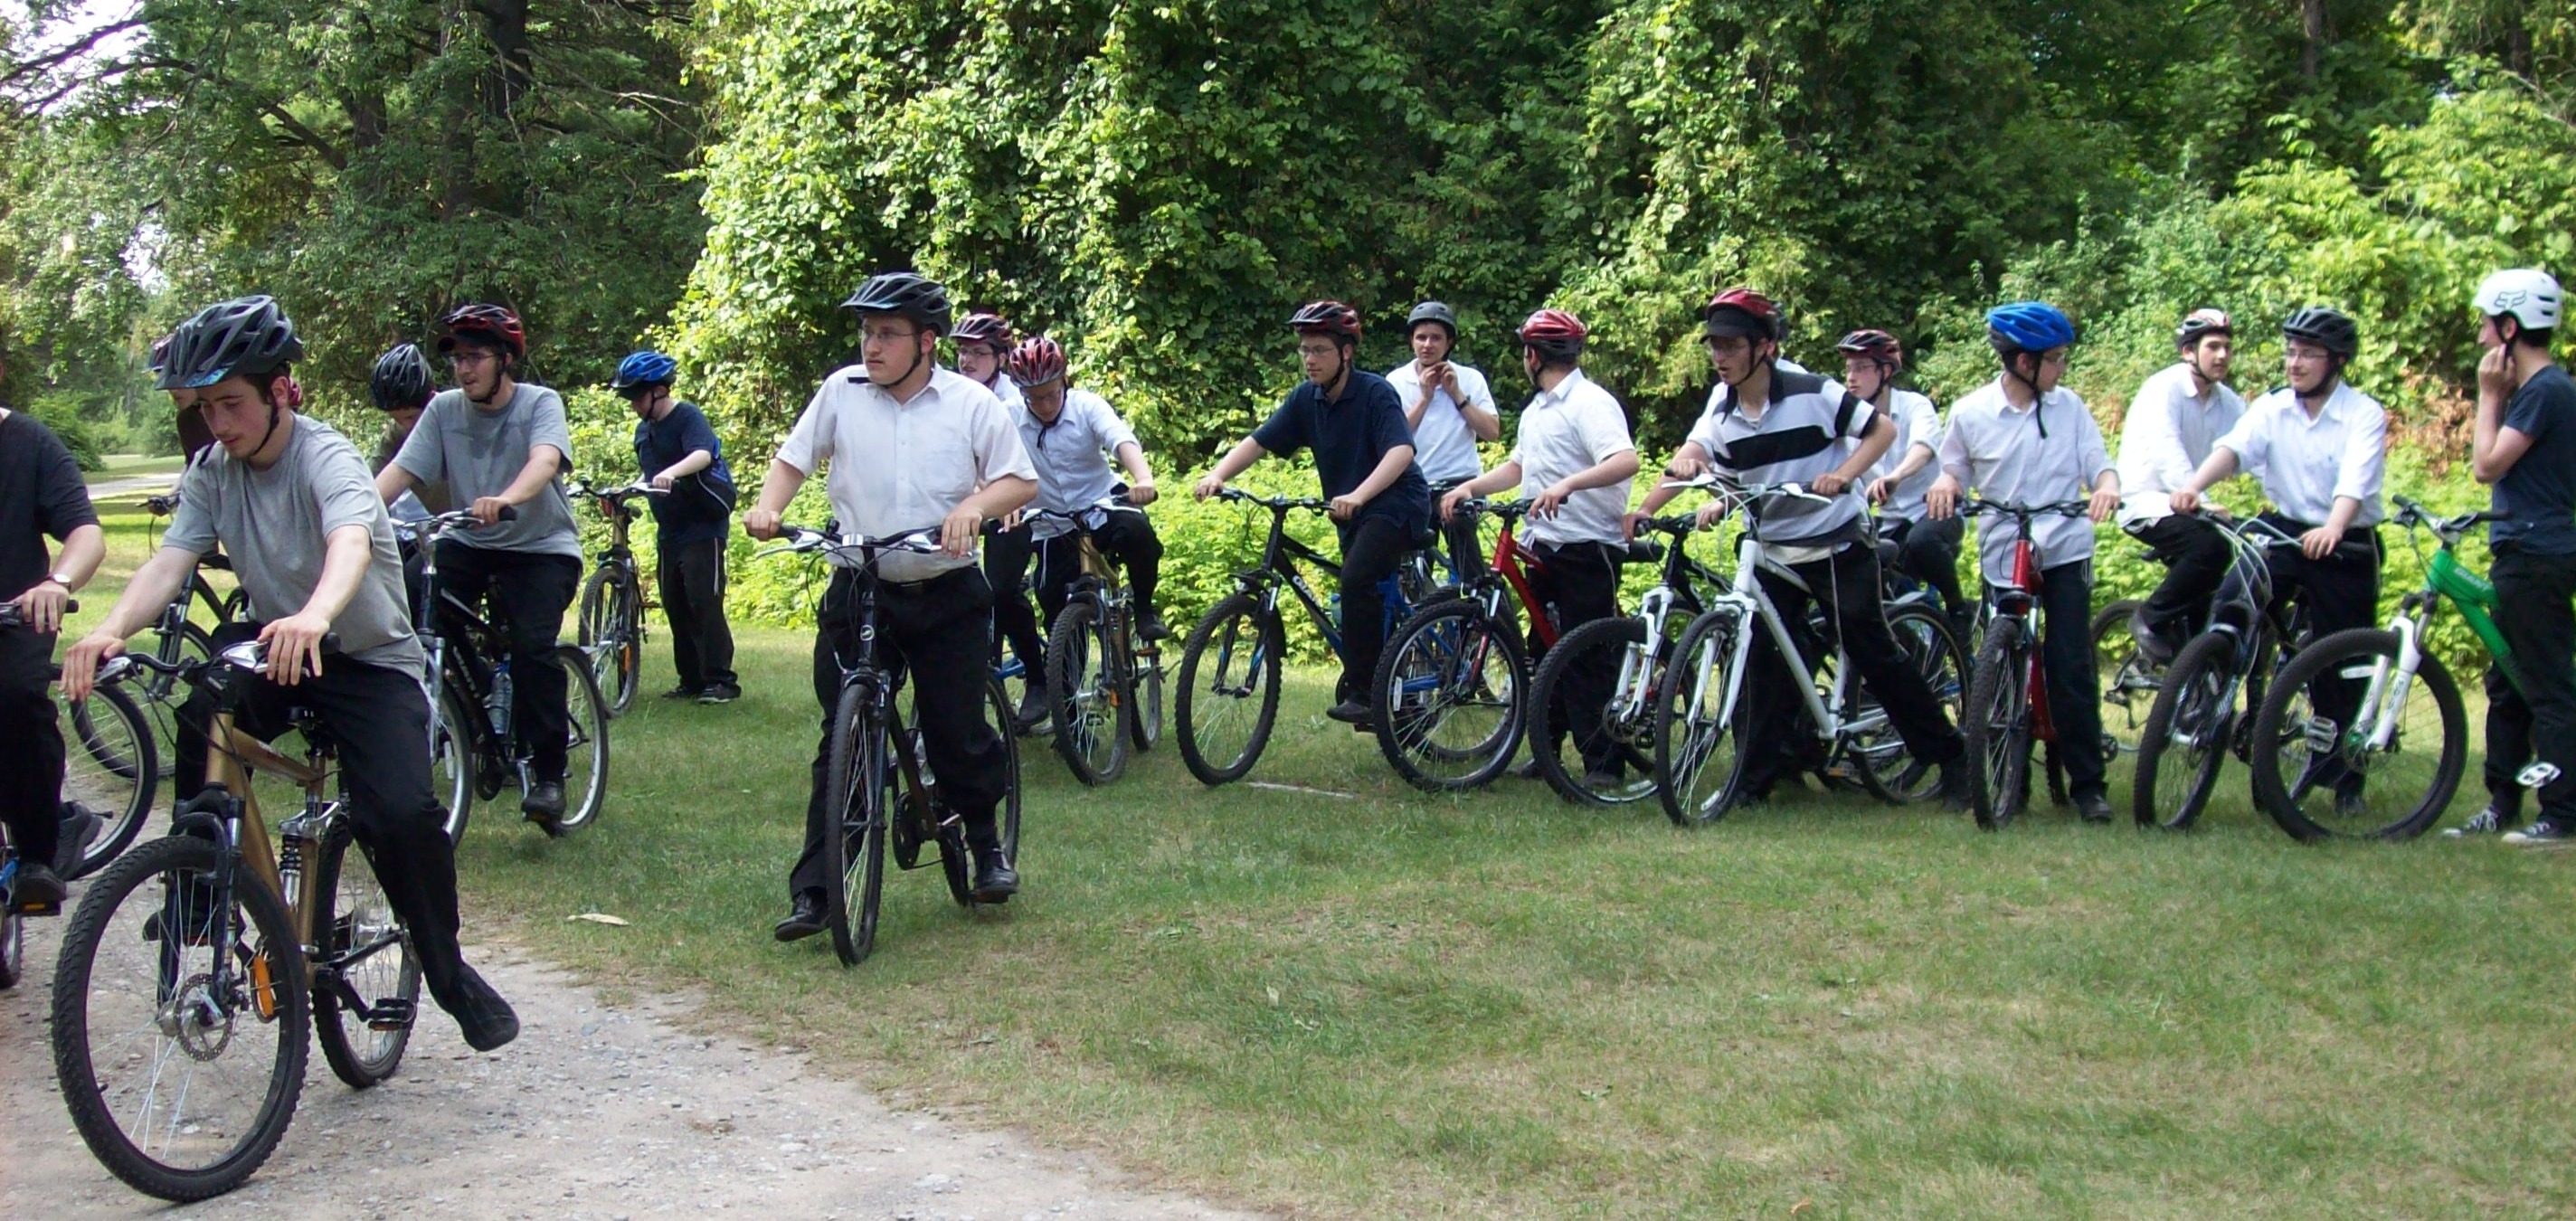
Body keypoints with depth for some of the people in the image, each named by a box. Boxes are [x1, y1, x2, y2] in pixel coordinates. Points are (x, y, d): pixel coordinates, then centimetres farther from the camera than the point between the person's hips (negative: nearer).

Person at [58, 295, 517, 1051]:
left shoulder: (326, 458, -21)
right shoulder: (212, 473, -4)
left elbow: (351, 543, -42)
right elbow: (171, 561, -17)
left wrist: (314, 616, -65)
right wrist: (111, 630, -40)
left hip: (368, 658, -5)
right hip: (272, 644, 5)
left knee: (402, 814, -24)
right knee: (197, 720, -28)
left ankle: (448, 969, -1)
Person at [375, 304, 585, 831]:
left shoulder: (540, 403, -11)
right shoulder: (444, 408, -1)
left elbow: (545, 460, -31)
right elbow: (401, 470, -10)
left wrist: (506, 500, -52)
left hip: (542, 547, -4)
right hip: (469, 544, 4)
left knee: (532, 645, -25)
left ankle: (548, 775, -13)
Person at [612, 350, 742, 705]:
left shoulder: (689, 417, -13)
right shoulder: (644, 429, 13)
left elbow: (702, 454, -33)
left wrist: (671, 473, -51)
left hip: (703, 527, -8)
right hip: (668, 530, 8)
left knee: (705, 603, -12)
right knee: (675, 606, 8)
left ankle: (721, 680, -9)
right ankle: (692, 680, 15)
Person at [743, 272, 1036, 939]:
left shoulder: (972, 403, -2)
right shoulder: (842, 391, 1)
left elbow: (1022, 481, -1)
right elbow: (792, 459, 10)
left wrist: (974, 505, -20)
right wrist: (767, 508, -9)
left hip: (948, 597, -1)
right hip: (859, 591, 1)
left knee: (958, 736, 2)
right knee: (841, 743, -1)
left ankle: (986, 844, 31)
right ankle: (813, 893, 2)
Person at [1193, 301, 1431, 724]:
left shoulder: (1375, 392, -16)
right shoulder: (1307, 399, 2)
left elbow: (1401, 450, -29)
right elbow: (1259, 441, -1)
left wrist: (1358, 494, -43)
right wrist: (1217, 475, -19)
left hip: (1397, 503, -8)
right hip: (1352, 513, 8)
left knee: (1357, 580, -29)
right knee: (1370, 603, 13)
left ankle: (1361, 692, -25)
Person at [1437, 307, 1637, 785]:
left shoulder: (1590, 403, -13)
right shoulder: (1536, 410, 18)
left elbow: (1626, 461, -27)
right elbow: (1517, 466, 25)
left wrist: (1567, 484, -40)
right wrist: (1468, 487, 10)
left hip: (1589, 546, -9)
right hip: (1545, 547, 9)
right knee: (1546, 652, 13)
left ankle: (1604, 761, -3)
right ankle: (1545, 748, 21)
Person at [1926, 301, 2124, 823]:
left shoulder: (2070, 407, 3)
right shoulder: (1970, 413, 0)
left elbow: (2097, 463, 3)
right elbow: (1956, 471, 10)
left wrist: (2107, 485, -20)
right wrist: (1946, 484, -14)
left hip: (2064, 551, 0)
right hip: (2002, 557, 0)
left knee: (2072, 668, -6)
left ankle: (2088, 783, 2)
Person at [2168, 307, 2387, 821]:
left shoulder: (2364, 415, -10)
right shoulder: (2272, 408, 1)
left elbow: (2355, 481, -27)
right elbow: (2234, 448, -17)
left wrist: (2332, 530, -47)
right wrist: (2194, 486, -38)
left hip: (2346, 547, -3)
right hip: (2282, 533, 3)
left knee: (2342, 668, 2)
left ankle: (2347, 781, 17)